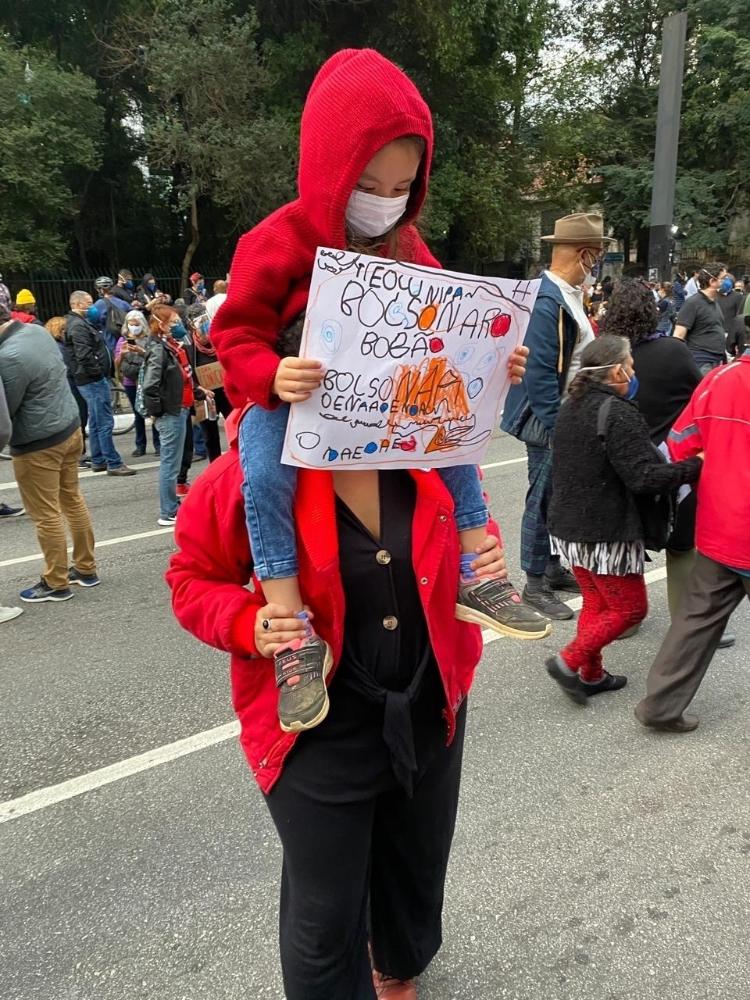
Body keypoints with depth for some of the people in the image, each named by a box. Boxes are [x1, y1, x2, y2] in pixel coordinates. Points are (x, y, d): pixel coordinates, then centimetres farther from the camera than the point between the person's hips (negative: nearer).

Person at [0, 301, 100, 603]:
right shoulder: (38, 330, 3)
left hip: (38, 444, -9)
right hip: (70, 429, 9)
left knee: (46, 515, 4)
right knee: (73, 501, 17)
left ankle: (56, 583, 16)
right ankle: (86, 569, 28)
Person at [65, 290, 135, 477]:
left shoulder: (80, 323, 19)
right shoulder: (78, 326, -14)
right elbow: (84, 355, -25)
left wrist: (101, 373, 12)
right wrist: (98, 372, -16)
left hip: (91, 379, 11)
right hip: (93, 379, -11)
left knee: (96, 422, 14)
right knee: (105, 422, -9)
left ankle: (98, 461, 21)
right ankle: (114, 464, -7)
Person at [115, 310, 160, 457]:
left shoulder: (149, 339, 0)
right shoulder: (123, 340, 7)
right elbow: (117, 365, 5)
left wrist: (141, 352, -23)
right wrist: (121, 354, -15)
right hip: (131, 383, 2)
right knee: (138, 414, 7)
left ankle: (158, 444, 6)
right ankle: (140, 445, 12)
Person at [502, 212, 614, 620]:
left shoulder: (568, 294, 9)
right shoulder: (547, 301, -20)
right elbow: (540, 373, -23)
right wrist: (557, 428, -22)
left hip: (569, 417, 9)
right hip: (550, 421, -9)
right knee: (543, 499, 1)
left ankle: (553, 568, 32)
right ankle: (535, 585, 14)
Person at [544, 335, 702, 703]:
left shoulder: (570, 407, 8)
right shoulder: (619, 414, -20)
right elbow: (643, 477, -25)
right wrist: (695, 466, -16)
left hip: (569, 526, 9)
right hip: (606, 533, -9)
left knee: (595, 602, 20)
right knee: (629, 607, 7)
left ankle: (591, 674, 27)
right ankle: (569, 662, 3)